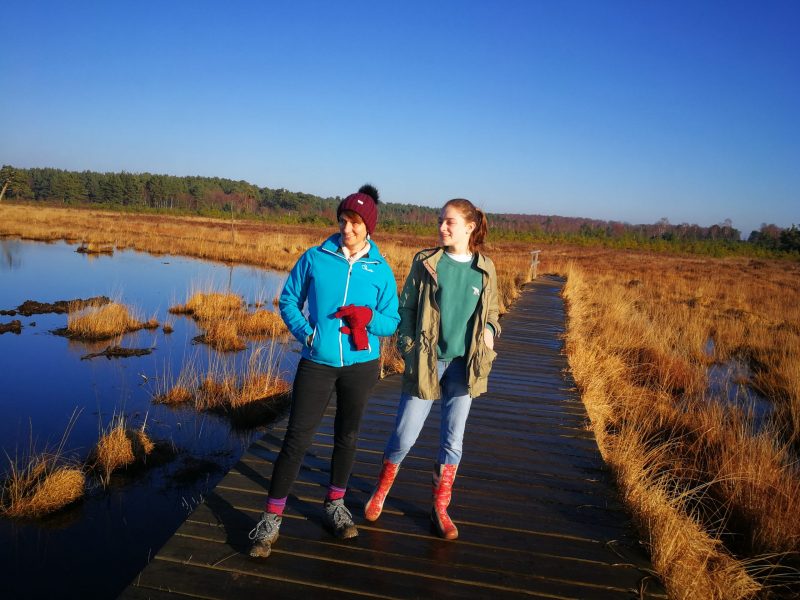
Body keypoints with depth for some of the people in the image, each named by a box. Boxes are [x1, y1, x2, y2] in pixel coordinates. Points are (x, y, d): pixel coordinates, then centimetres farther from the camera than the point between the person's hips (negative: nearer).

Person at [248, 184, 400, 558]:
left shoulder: (380, 270, -1)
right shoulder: (315, 258, -3)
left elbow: (392, 322, 3)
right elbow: (288, 300, 5)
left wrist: (368, 318, -18)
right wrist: (305, 333, -11)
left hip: (361, 364, 2)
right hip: (317, 363, -1)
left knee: (347, 435, 16)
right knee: (296, 439, -2)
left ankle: (335, 505, 35)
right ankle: (271, 519, 10)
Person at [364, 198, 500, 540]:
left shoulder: (485, 269, 3)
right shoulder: (425, 262, -2)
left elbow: (491, 312, 13)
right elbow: (407, 307, 1)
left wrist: (489, 330, -9)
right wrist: (407, 347, -8)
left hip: (464, 364, 2)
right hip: (427, 361, -2)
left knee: (453, 439, 9)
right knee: (405, 434, 5)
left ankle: (440, 508, 27)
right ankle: (381, 490, 32)